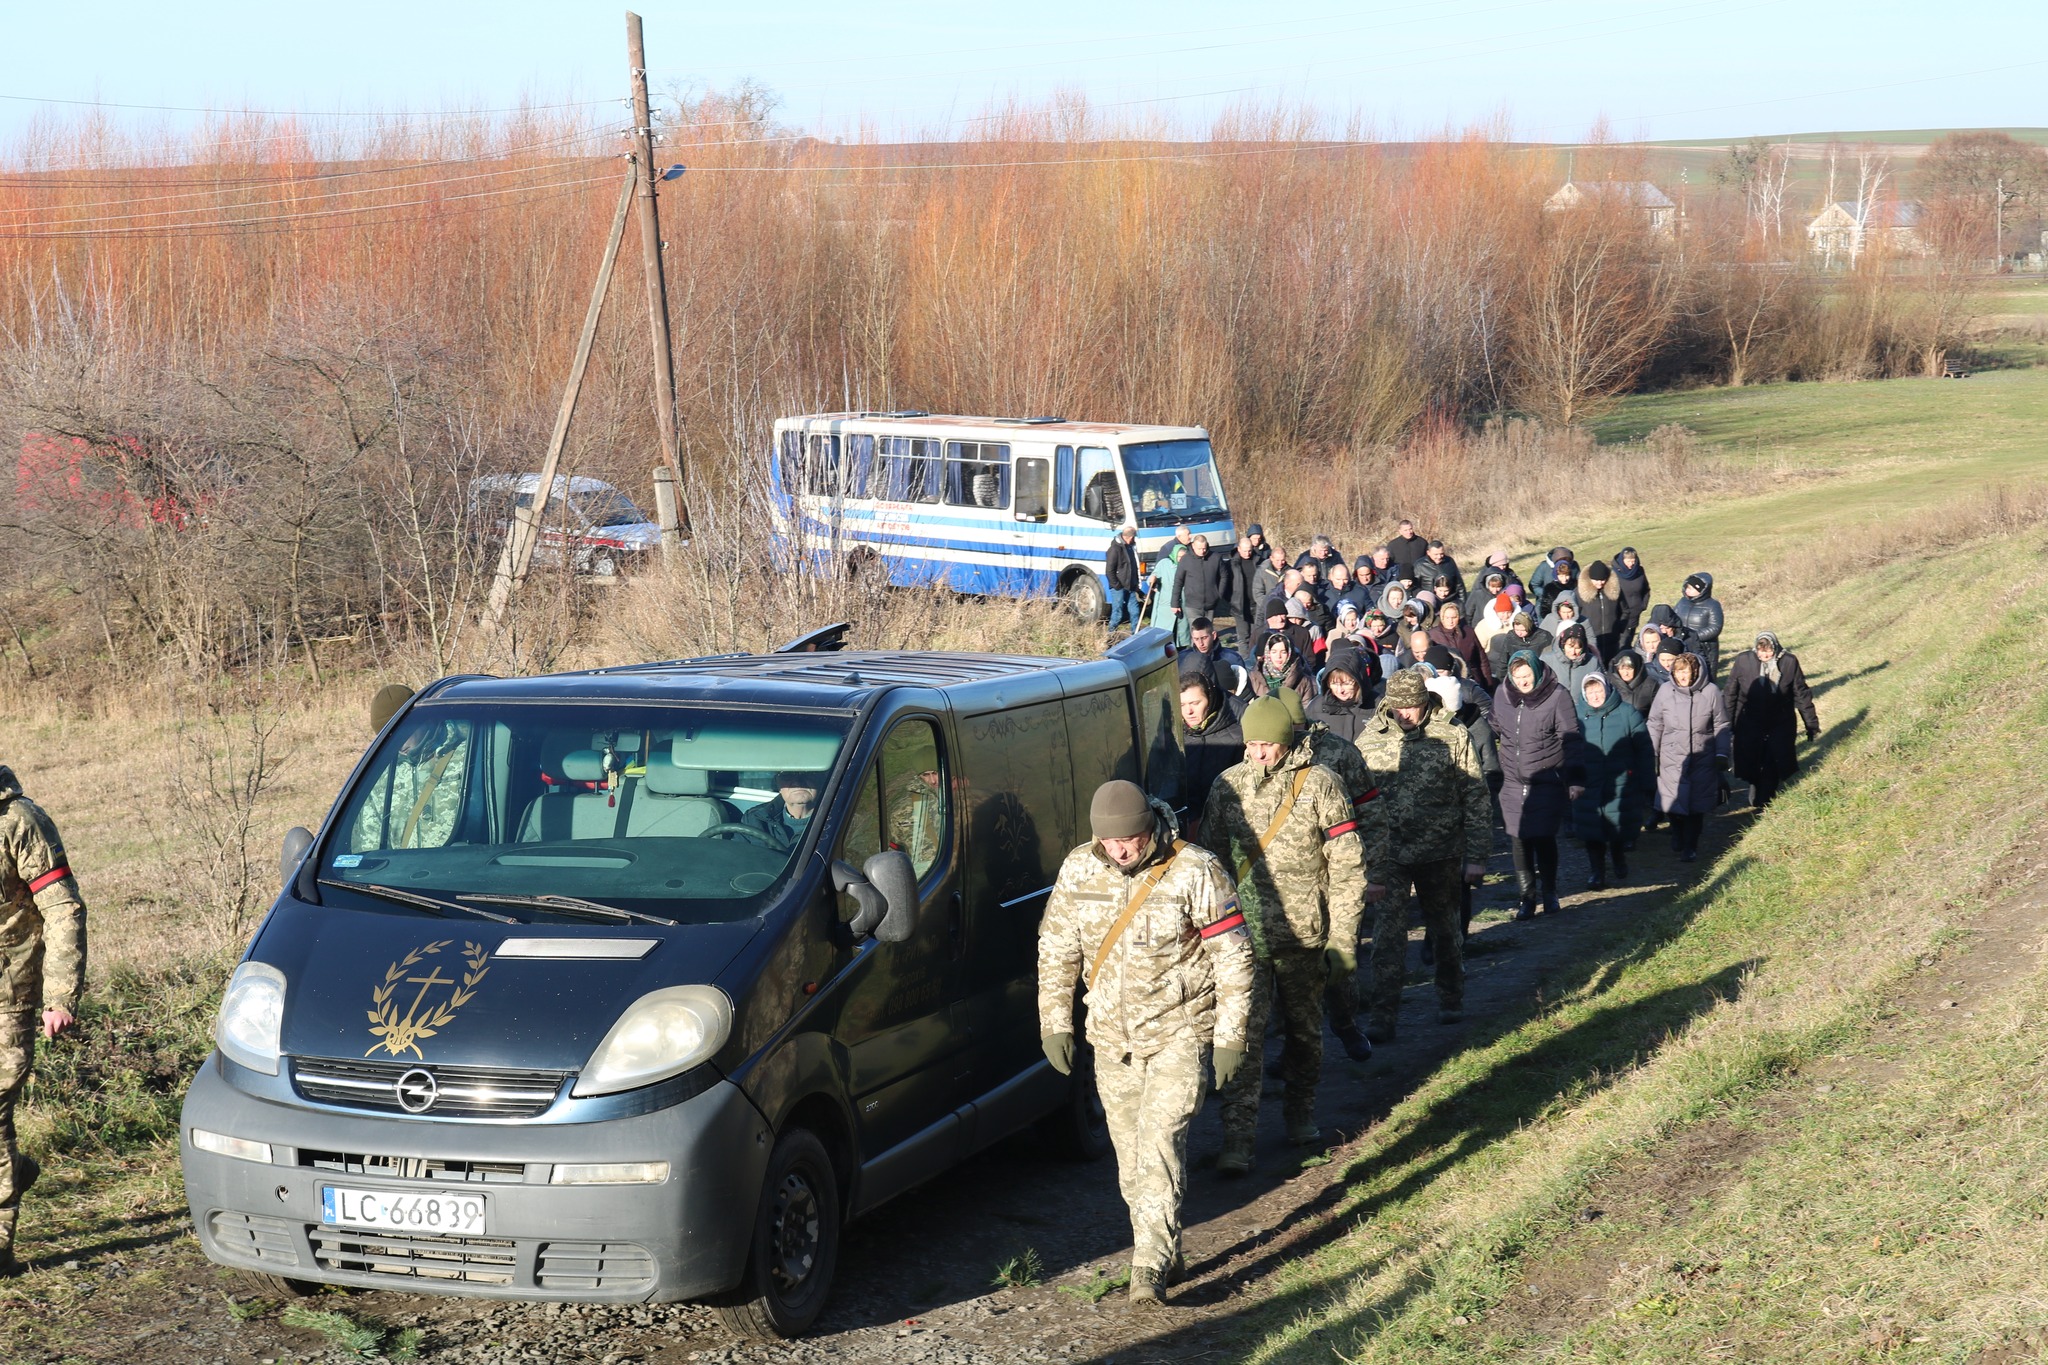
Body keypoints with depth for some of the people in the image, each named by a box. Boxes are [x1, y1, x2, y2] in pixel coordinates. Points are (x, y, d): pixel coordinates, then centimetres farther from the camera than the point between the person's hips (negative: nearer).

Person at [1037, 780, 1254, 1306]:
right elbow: (1056, 950, 10)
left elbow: (1233, 957, -9)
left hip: (1180, 1032, -5)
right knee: (1131, 1156, 8)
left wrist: (1231, 1038, -10)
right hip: (1112, 1037, 5)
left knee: (1160, 1143, -16)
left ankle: (1150, 1265, -18)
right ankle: (1168, 1254, 22)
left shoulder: (1195, 872, -13)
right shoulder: (1078, 870, -1)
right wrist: (1054, 1023, 6)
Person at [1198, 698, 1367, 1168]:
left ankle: (1301, 1112, 35)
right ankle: (1238, 1138, -6)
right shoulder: (1228, 786, 3)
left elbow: (1347, 868, -4)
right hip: (1243, 932, 1)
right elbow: (1211, 856, 12)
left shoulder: (1320, 785, -5)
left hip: (1302, 933, -1)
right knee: (1242, 1033, -6)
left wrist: (1343, 939, -7)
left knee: (1304, 1029, 14)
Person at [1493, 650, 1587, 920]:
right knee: (1519, 841, 3)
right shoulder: (1502, 695, 3)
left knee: (1544, 839, 0)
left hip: (1547, 783, -4)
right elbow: (1495, 732, 18)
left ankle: (1549, 892, 22)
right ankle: (1527, 897, 14)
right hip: (1513, 783, 4)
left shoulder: (1557, 696, -10)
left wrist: (1576, 779, -9)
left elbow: (1572, 740, -7)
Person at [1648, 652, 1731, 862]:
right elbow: (1655, 725, 5)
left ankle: (1690, 847, 16)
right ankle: (1677, 836, 32)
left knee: (1696, 805, 3)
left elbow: (1721, 726, 2)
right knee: (1672, 802, 4)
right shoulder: (1665, 691, -4)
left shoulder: (1710, 692, -7)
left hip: (1702, 758, -1)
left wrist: (1721, 754, 1)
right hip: (1671, 758, 1)